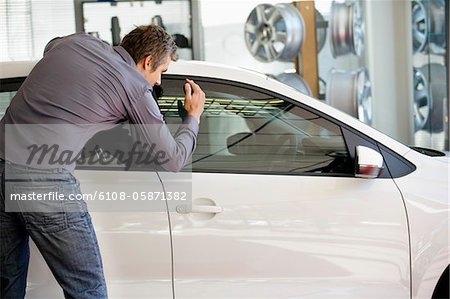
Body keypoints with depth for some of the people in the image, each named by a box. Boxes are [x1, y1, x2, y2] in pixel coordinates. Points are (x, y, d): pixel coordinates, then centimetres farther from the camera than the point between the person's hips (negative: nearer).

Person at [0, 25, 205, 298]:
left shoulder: (78, 41, 17)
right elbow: (173, 160, 9)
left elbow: (50, 47, 44)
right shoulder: (137, 88, 2)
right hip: (45, 181, -6)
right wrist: (193, 117, 27)